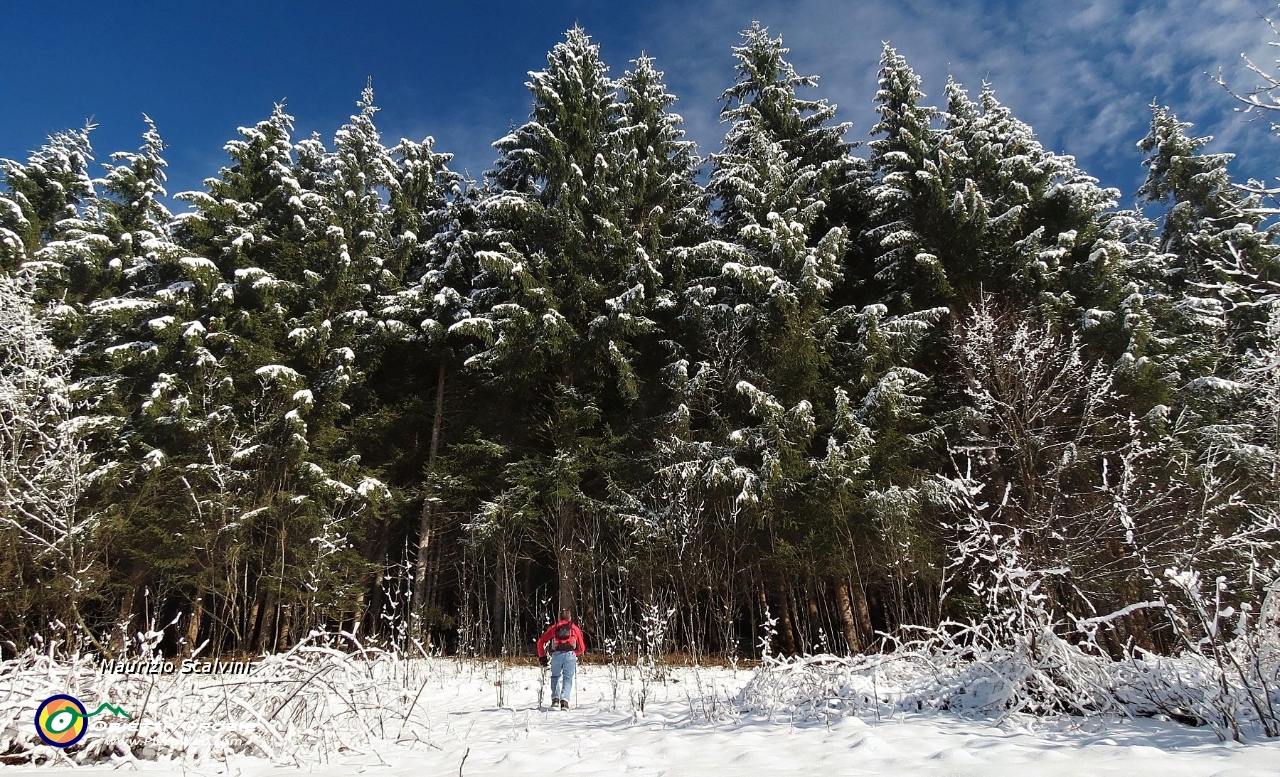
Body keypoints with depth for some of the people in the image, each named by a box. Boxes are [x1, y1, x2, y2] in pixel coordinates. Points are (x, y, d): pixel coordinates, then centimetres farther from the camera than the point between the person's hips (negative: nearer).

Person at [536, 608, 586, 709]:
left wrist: (542, 656, 20)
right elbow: (582, 647, 22)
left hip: (556, 655, 1)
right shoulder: (575, 628, 20)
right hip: (570, 655, -1)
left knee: (556, 677, 17)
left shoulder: (554, 627, 21)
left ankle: (555, 699, 2)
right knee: (567, 678, 4)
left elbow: (541, 641, 13)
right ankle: (564, 700, -12)